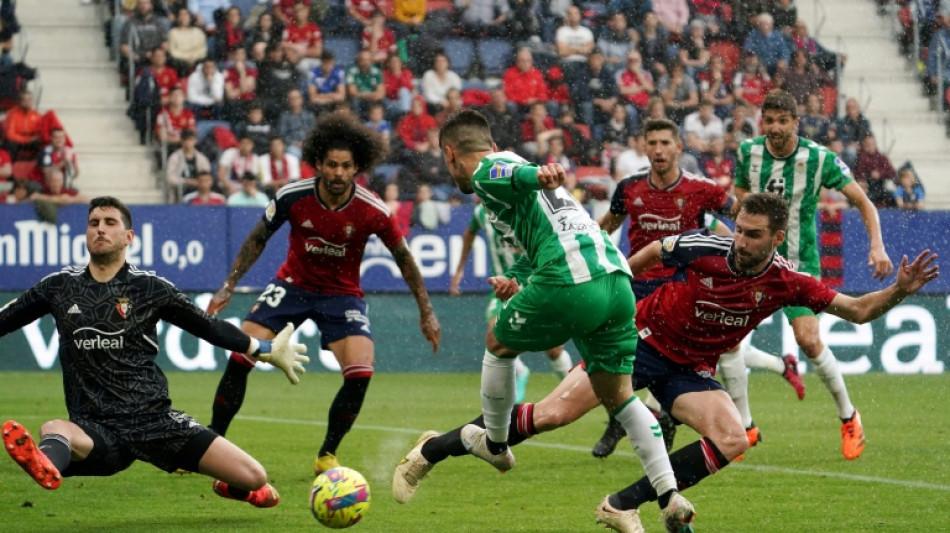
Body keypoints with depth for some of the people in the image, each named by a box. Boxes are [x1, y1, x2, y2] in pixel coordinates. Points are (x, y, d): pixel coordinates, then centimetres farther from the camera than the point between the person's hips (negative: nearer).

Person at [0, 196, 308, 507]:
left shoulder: (150, 288, 5)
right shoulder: (60, 287, 8)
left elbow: (208, 327, 14)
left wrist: (265, 351, 17)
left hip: (154, 420, 1)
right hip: (96, 430, -1)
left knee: (254, 478, -9)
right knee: (54, 430, -38)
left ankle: (233, 488, 29)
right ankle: (45, 463, -75)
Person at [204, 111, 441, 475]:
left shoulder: (372, 211, -20)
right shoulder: (292, 197, -18)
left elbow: (403, 257, -4)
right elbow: (258, 240, 0)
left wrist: (426, 312, -1)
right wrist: (229, 286, -2)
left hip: (342, 295, -1)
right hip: (292, 285, 1)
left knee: (360, 372, -21)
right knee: (240, 358, -13)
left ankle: (327, 455, 0)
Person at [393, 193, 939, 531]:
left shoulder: (785, 282, -13)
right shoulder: (708, 249, -20)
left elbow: (857, 311, -12)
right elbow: (654, 251, 0)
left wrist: (899, 291, -29)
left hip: (689, 368, 4)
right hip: (641, 339, -4)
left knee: (731, 439, -21)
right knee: (551, 414, -15)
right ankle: (434, 450, -1)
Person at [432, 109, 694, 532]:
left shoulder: (485, 173, 5)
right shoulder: (512, 163, 33)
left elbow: (519, 176, -19)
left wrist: (541, 177, -41)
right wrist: (515, 276, 20)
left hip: (570, 283, -8)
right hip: (616, 278, 8)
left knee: (498, 343, 20)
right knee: (617, 394, 12)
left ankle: (494, 445, 36)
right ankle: (671, 498, 0)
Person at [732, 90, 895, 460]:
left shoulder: (819, 159, -12)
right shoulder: (748, 152, -2)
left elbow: (862, 201, -6)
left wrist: (877, 245, -19)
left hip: (799, 263, -3)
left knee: (808, 340, -17)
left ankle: (848, 418, 6)